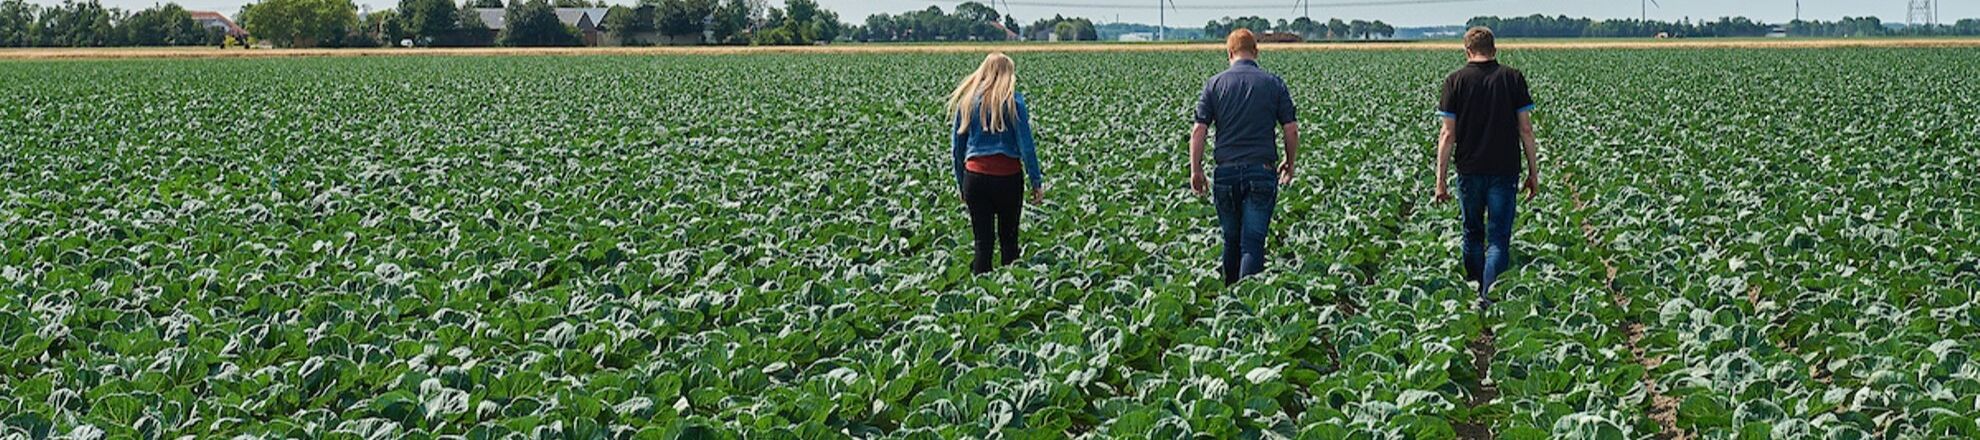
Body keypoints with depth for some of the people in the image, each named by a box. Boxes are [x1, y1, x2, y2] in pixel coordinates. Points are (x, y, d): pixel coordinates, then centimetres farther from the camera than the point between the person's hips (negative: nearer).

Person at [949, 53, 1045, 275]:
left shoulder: (967, 100, 8)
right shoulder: (1013, 101, -3)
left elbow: (957, 146, 11)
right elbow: (1026, 145, -5)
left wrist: (961, 183, 18)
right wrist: (1036, 182, -1)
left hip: (975, 175, 2)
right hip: (1008, 176, -2)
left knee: (983, 241, 4)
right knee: (1008, 240, 8)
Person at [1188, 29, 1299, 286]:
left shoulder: (1215, 84, 3)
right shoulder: (1274, 84, 2)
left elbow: (1199, 131, -2)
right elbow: (1291, 130, 2)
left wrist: (1195, 171, 5)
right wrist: (1290, 164, 17)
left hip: (1226, 171, 1)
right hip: (1262, 172, -1)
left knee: (1231, 239, 15)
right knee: (1253, 241, -4)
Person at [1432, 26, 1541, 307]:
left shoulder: (1456, 81, -1)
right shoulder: (1513, 78, 1)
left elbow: (1448, 134, -4)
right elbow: (1525, 129, 1)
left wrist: (1441, 179, 1)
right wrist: (1533, 173, 8)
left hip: (1469, 170, 0)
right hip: (1505, 170, 0)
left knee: (1473, 235, 16)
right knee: (1499, 238, 1)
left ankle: (1475, 291, 24)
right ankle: (1490, 293, -15)